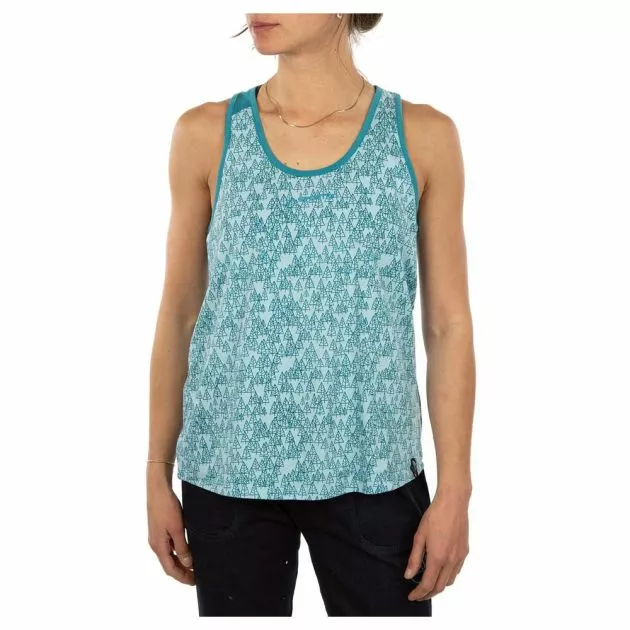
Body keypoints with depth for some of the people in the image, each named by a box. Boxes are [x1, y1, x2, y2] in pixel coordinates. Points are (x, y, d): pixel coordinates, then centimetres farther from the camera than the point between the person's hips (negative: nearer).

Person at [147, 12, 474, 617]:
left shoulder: (423, 136, -2)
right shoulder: (206, 134, 0)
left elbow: (449, 324, 0)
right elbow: (178, 314, 4)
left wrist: (455, 488, -3)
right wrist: (158, 475, 5)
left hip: (373, 470, 0)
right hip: (228, 467, 1)